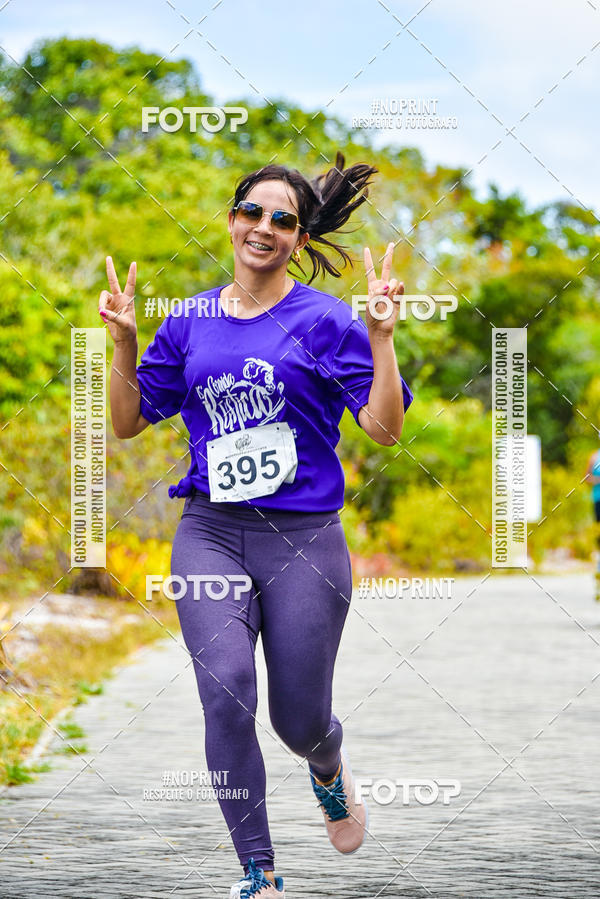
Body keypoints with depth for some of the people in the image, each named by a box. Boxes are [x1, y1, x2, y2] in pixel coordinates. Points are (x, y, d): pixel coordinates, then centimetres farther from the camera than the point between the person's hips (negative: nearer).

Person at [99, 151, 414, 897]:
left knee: (298, 720, 4)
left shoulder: (325, 320, -1)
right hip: (210, 533, 2)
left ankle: (330, 767, 45)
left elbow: (384, 428, -8)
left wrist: (381, 337, -18)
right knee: (226, 691, -18)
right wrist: (124, 343, -1)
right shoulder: (191, 321, 9)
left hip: (303, 538, -2)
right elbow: (128, 422, 13)